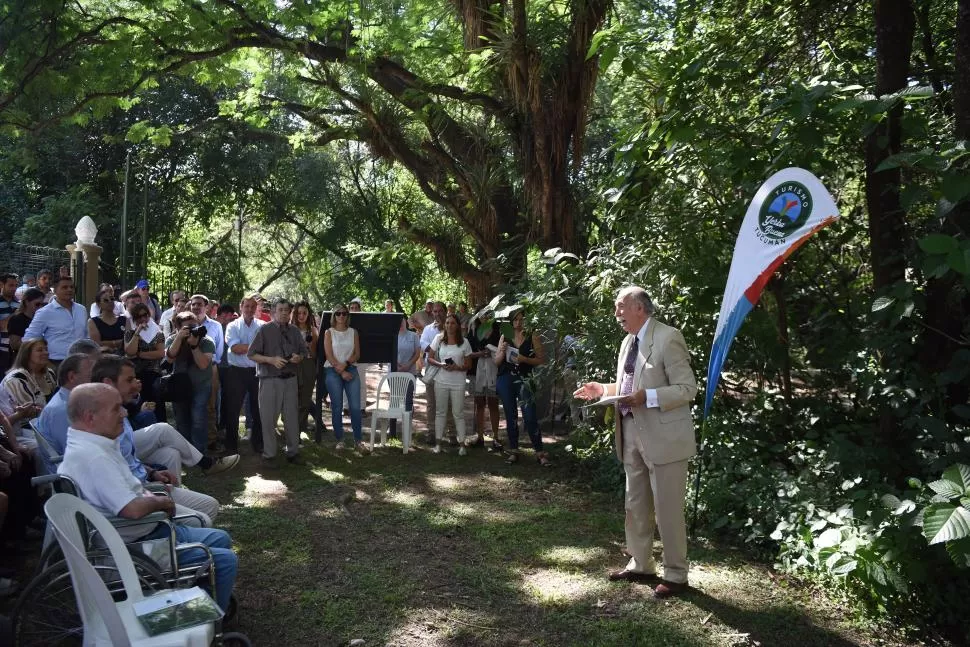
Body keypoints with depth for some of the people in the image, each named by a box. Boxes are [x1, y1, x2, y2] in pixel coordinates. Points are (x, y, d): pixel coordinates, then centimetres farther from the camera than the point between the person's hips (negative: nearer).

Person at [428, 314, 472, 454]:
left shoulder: (464, 342, -1)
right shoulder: (439, 339, 1)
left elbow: (468, 365, 2)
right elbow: (430, 358, 4)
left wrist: (457, 367, -17)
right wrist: (441, 365, -14)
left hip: (458, 383, -1)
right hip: (441, 381, 1)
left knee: (458, 413, 3)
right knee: (440, 412, 9)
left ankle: (461, 444, 10)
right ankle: (438, 442, 18)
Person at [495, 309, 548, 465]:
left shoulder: (533, 337, 1)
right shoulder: (504, 337, 10)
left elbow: (542, 360, -3)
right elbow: (497, 362, 12)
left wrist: (524, 359, -16)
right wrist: (502, 351, -8)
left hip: (524, 380, -3)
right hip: (505, 380, 3)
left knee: (530, 417, -8)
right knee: (510, 417, 9)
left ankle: (540, 452, -1)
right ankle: (513, 451, 18)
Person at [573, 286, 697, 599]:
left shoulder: (668, 338, -14)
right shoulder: (628, 341, 12)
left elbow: (687, 388, -18)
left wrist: (647, 397, -28)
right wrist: (603, 389, 5)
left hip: (663, 438, -8)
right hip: (632, 434, 9)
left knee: (667, 510, 3)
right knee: (635, 506, 18)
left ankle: (675, 575, 18)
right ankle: (640, 565, 32)